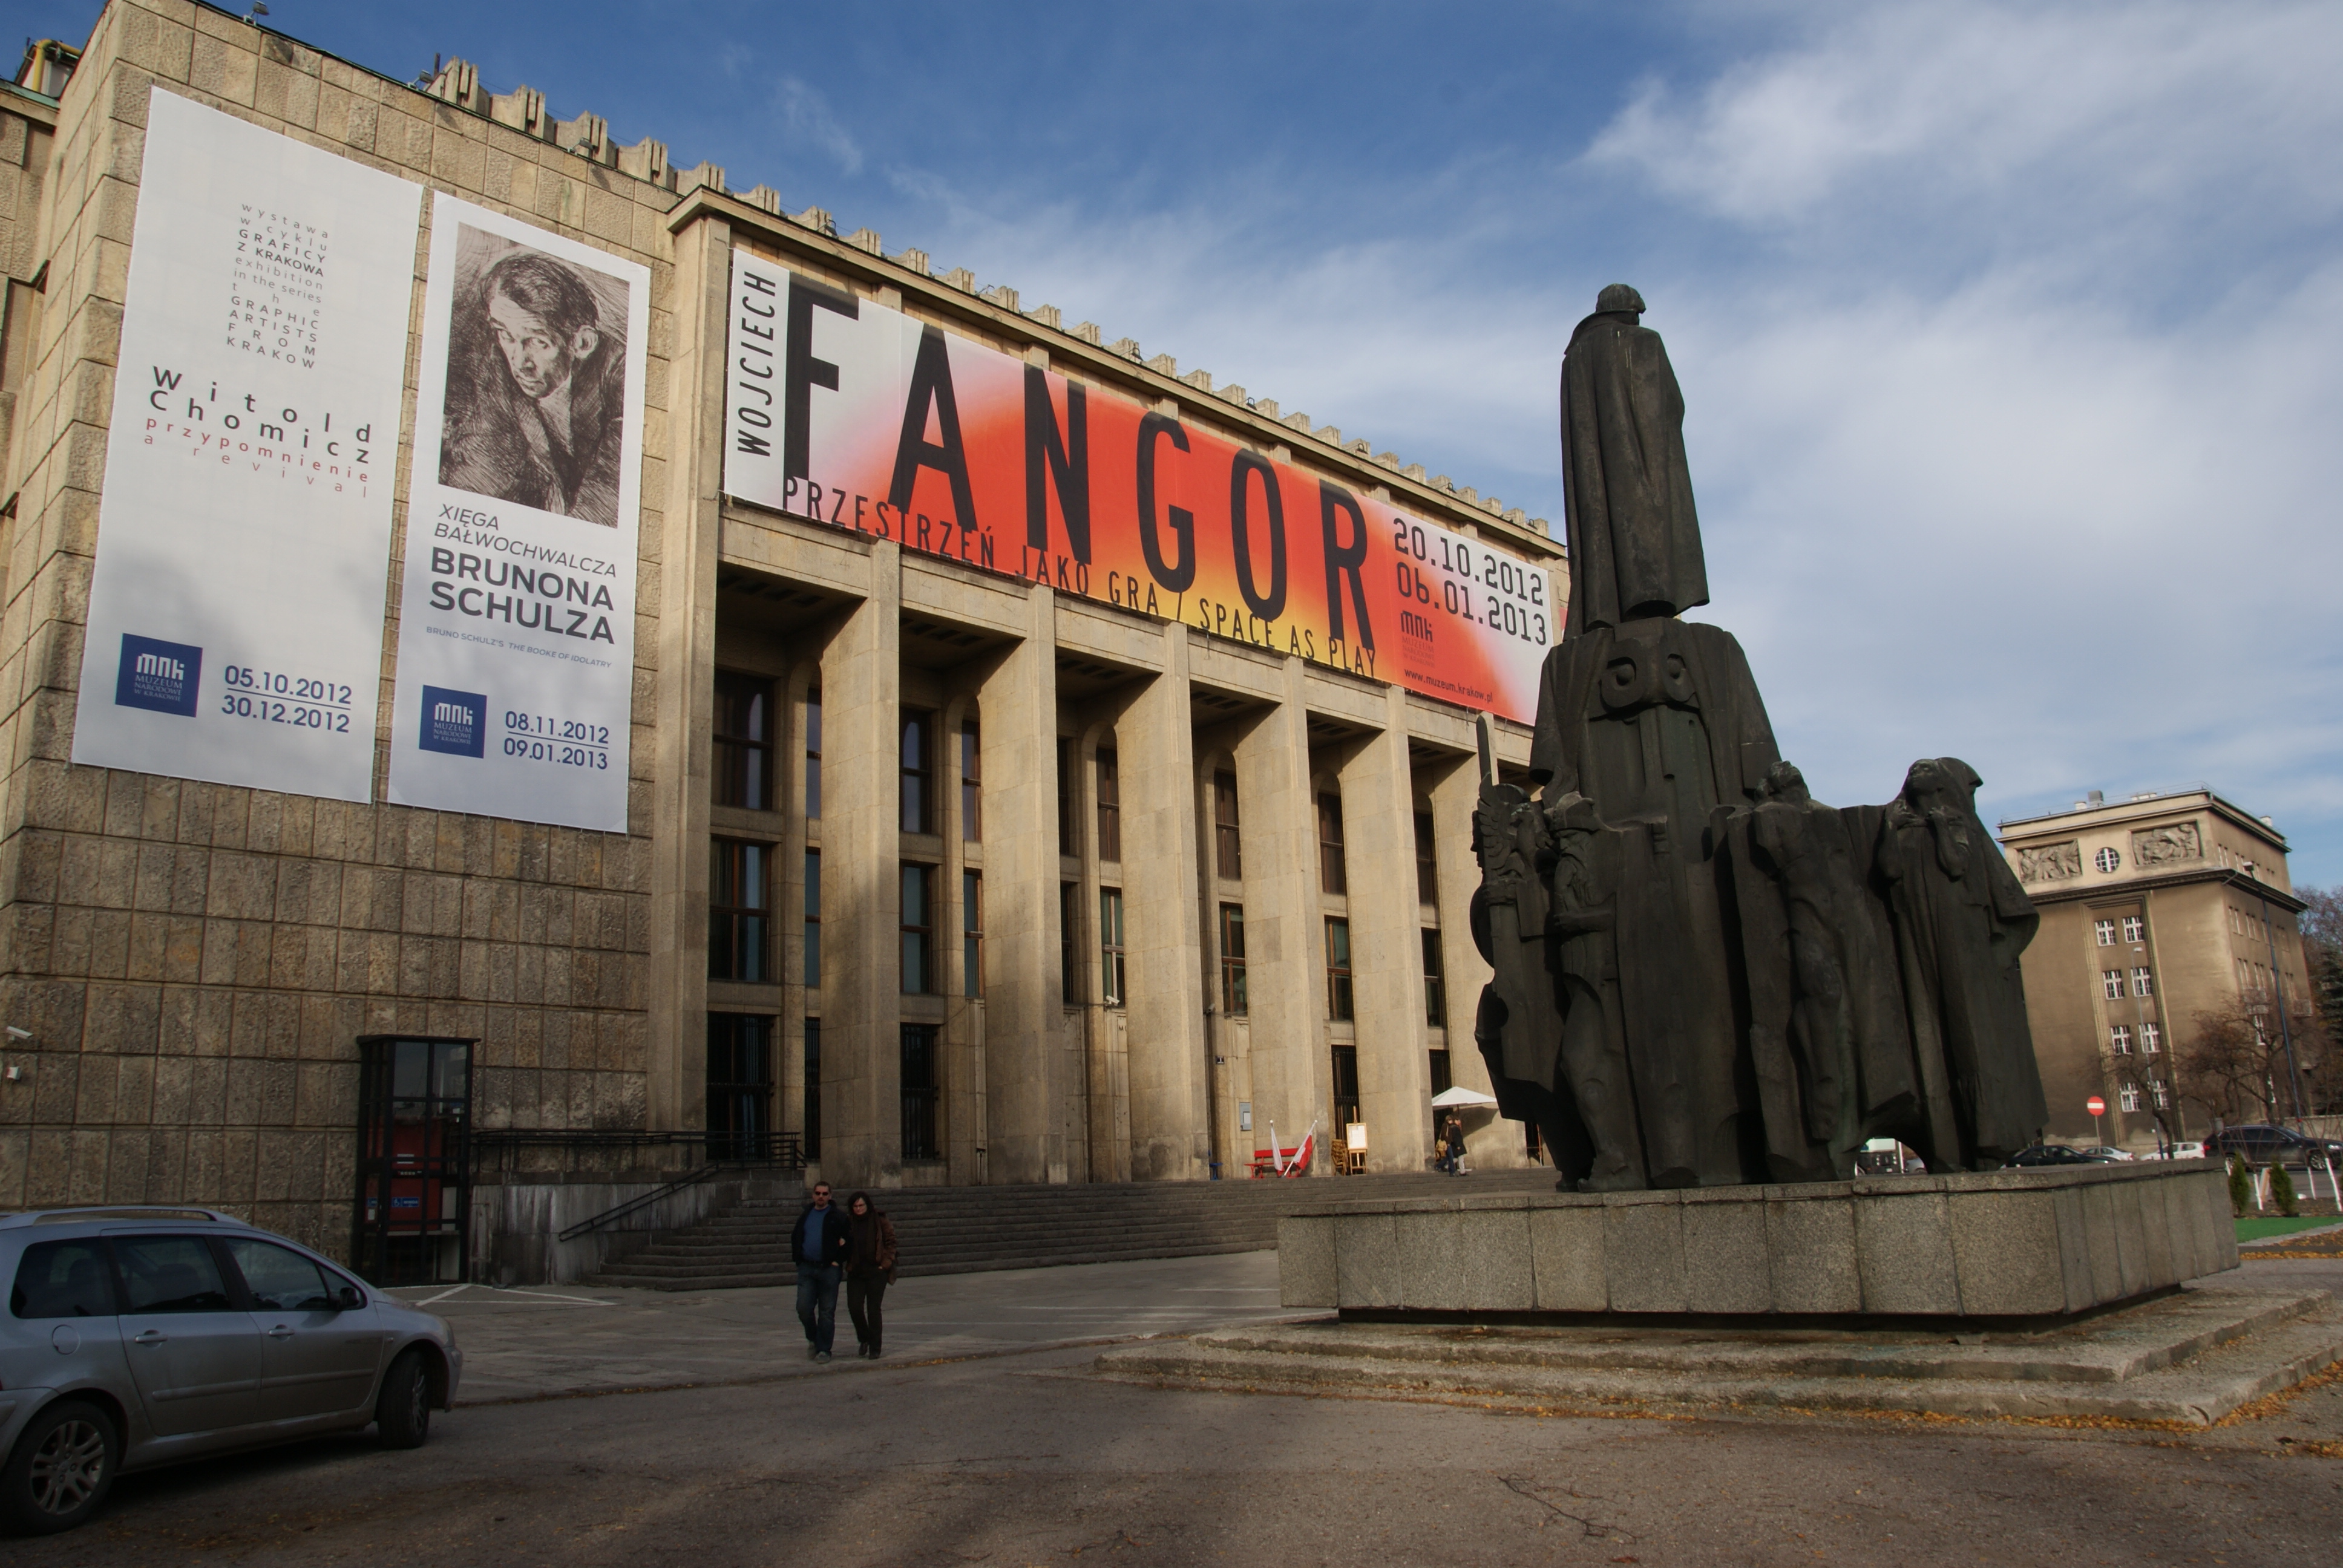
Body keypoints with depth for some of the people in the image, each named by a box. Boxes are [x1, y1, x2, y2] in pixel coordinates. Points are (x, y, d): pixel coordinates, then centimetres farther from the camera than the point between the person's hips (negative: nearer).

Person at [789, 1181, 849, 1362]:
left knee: (827, 1311, 0)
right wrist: (798, 1257, 9)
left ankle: (823, 1349, 8)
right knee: (804, 1308, -3)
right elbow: (795, 1237, 22)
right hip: (806, 1269, 3)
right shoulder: (805, 1216, 13)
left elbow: (848, 1241, 1)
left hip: (829, 1270, -3)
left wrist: (839, 1261, -7)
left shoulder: (838, 1218, 1)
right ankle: (812, 1339, 22)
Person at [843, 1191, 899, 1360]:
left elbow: (890, 1242, 1)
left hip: (876, 1271, -3)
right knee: (854, 1308, -3)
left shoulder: (880, 1221, -3)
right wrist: (847, 1262, -3)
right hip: (856, 1272, 3)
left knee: (873, 1309, -1)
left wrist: (885, 1263, -7)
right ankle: (864, 1339, 23)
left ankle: (875, 1348, 8)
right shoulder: (849, 1222, 4)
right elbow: (844, 1245, 14)